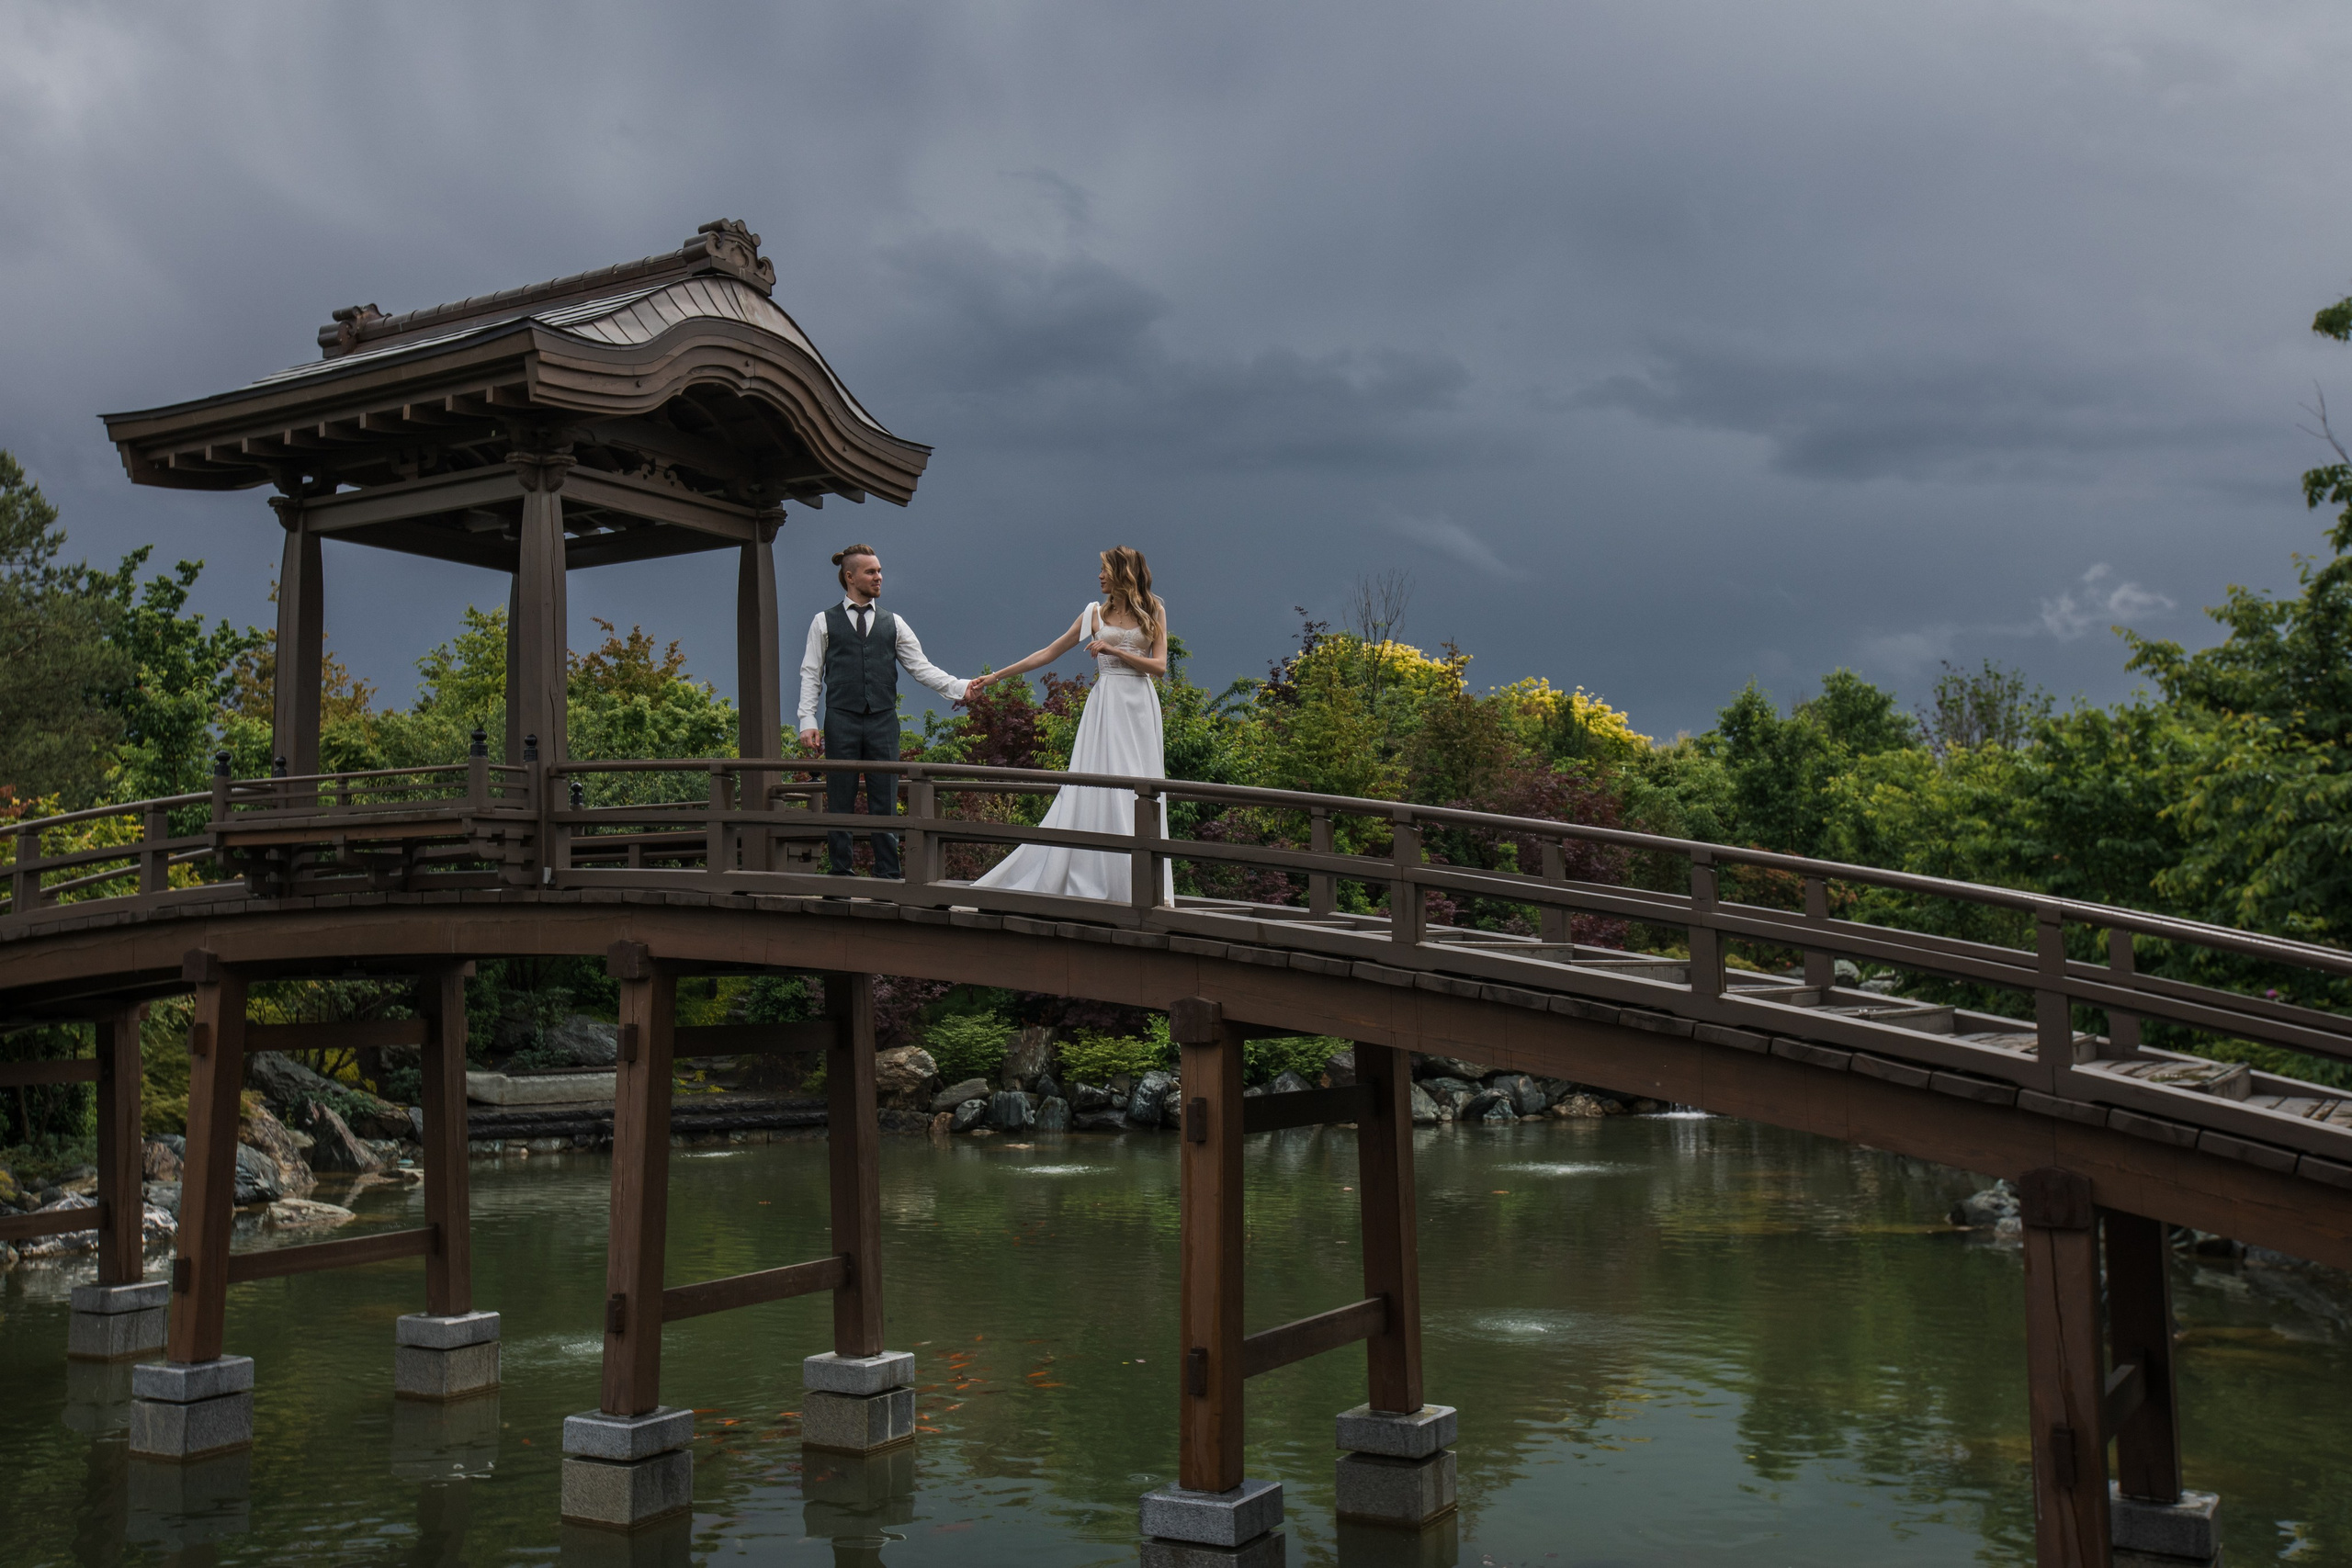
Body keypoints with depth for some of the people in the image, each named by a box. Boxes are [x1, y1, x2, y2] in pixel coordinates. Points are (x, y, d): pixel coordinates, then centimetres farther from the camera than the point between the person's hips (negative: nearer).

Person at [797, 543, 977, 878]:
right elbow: (810, 674, 6)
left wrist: (959, 687, -6)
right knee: (840, 802, 1)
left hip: (883, 721, 2)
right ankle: (840, 873, 9)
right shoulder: (825, 622, 9)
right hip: (841, 721, -2)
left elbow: (921, 667, 9)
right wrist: (807, 720, -5)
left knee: (885, 801, 1)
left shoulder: (893, 623, 14)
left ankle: (887, 874, 5)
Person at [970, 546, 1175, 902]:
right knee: (1097, 784, -8)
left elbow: (1159, 665, -1)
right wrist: (997, 675, 8)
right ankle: (1095, 878, -5)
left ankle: (1139, 882, 1)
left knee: (1138, 789, -2)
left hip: (1140, 706, 0)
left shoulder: (1153, 611, 7)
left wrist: (1114, 651, -11)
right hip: (1106, 705, 0)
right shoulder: (1096, 613, 9)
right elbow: (1050, 652, 11)